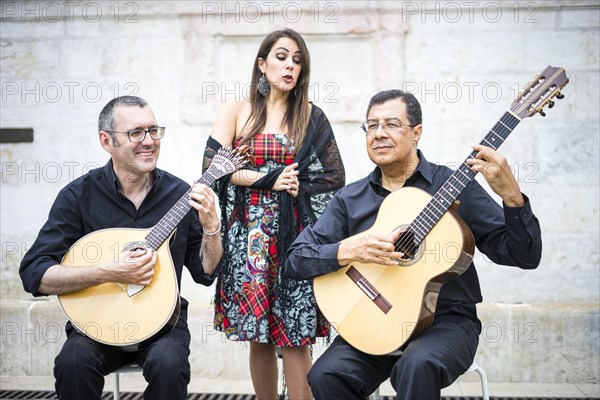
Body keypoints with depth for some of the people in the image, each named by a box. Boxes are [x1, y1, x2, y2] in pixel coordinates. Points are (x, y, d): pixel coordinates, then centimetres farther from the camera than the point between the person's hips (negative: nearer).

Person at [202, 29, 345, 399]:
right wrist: (269, 180, -10)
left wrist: (294, 189, -5)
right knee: (258, 333, 4)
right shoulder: (237, 110, 6)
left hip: (296, 233, 0)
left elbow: (333, 177, 6)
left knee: (294, 334, -5)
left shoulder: (311, 116, 8)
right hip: (249, 233, 0)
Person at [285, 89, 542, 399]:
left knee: (417, 365, -35)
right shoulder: (349, 199, 8)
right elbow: (296, 260, 2)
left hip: (446, 322, -3)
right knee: (326, 375, -25)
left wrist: (510, 194, -22)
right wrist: (349, 250, -16)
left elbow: (525, 256, -4)